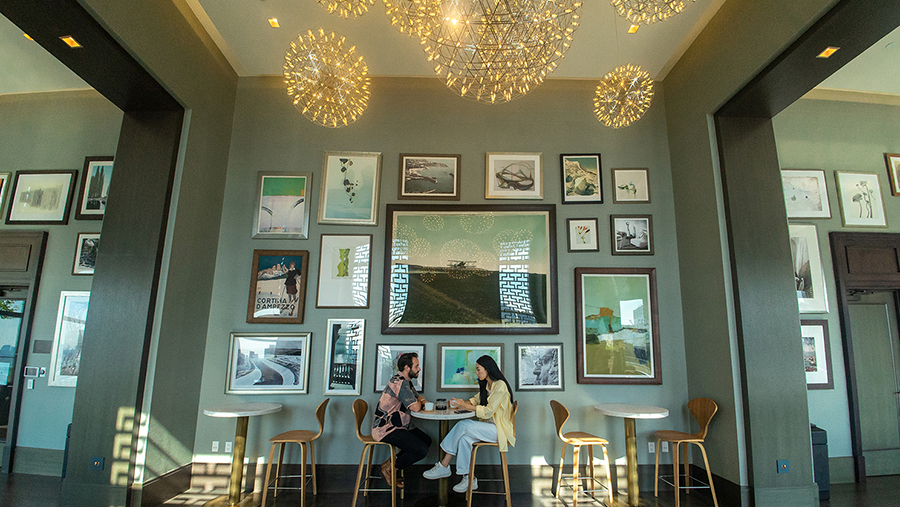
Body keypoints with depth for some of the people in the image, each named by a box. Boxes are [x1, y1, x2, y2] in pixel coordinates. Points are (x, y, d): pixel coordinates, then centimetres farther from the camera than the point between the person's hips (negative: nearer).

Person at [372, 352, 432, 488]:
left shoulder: (406, 381, 12)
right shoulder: (399, 383, -21)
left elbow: (418, 396, 25)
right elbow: (415, 407, -24)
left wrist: (421, 401, 0)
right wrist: (420, 403, 0)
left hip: (398, 426, 10)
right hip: (385, 429, -10)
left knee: (427, 440, 5)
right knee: (422, 450, -17)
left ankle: (392, 463, 9)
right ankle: (390, 467, 2)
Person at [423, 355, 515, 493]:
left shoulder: (500, 385, -15)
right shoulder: (486, 385, 13)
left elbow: (488, 412, -19)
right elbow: (476, 400, 24)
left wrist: (466, 406, -18)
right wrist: (462, 402, 4)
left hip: (499, 429, -8)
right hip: (488, 426, 8)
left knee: (463, 425, -24)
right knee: (464, 438, -18)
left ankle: (444, 466, -14)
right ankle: (469, 479, -12)